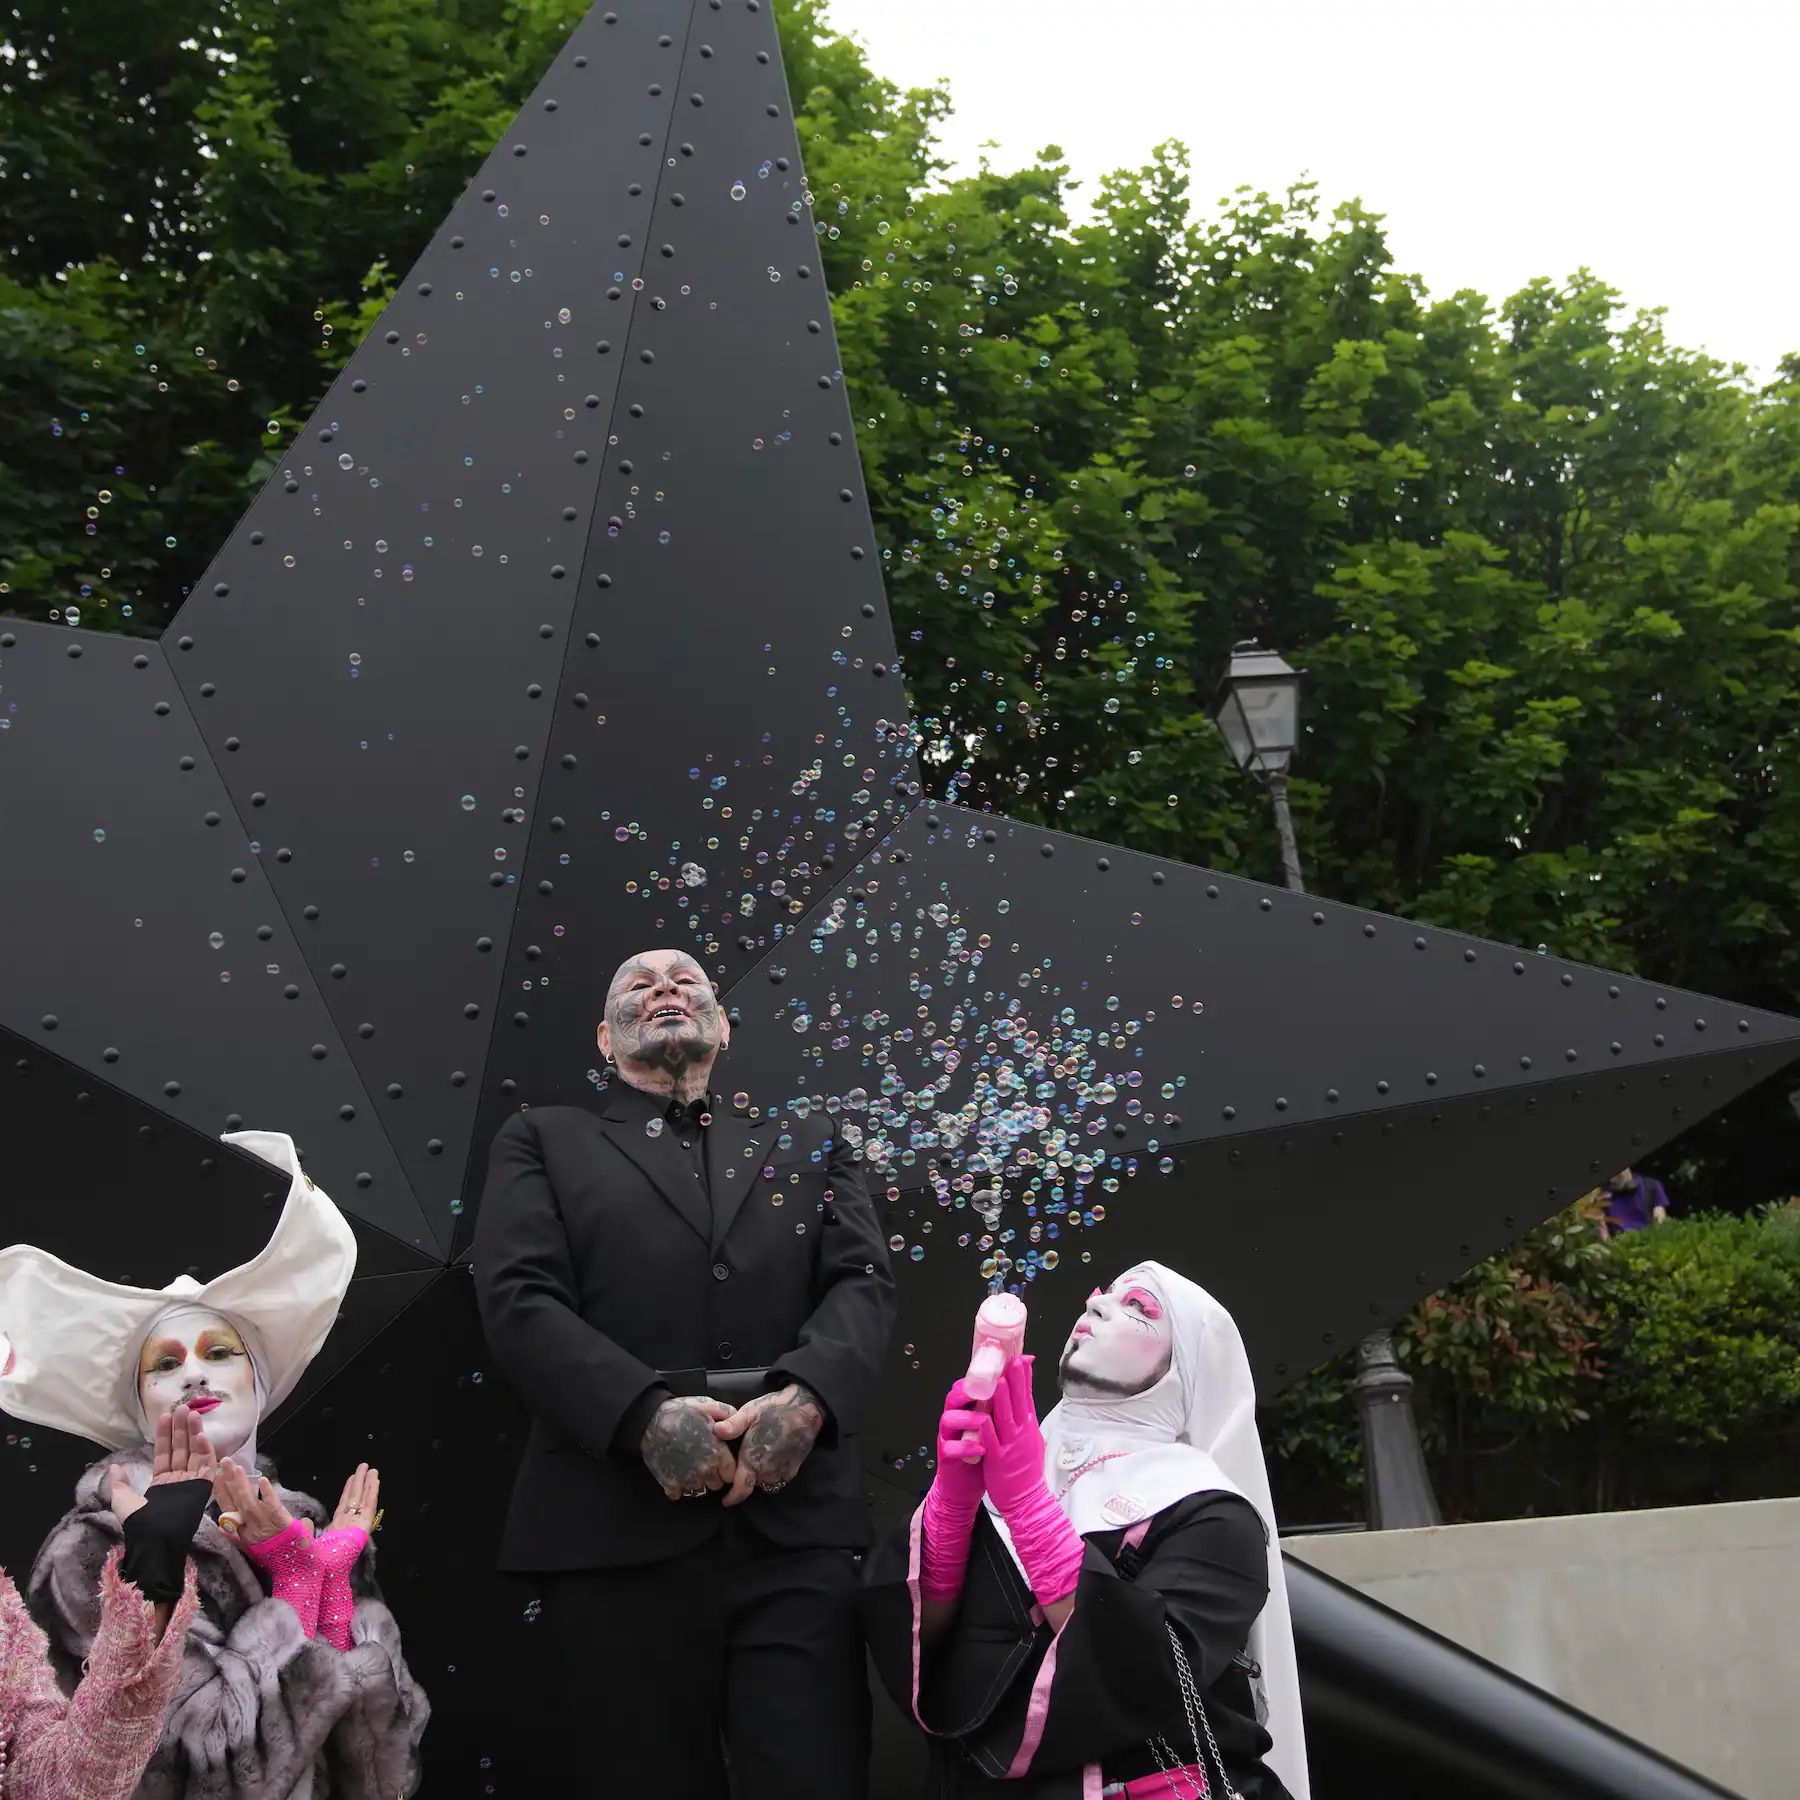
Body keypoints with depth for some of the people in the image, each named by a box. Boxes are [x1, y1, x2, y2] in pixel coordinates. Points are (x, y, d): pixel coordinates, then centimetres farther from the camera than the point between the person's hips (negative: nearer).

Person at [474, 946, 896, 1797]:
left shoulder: (810, 1143, 21)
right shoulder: (544, 1142, 15)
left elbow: (863, 1282, 7)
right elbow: (518, 1298, 0)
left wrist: (806, 1395, -14)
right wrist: (644, 1413, -15)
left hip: (796, 1525, 1)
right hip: (615, 1528, -1)